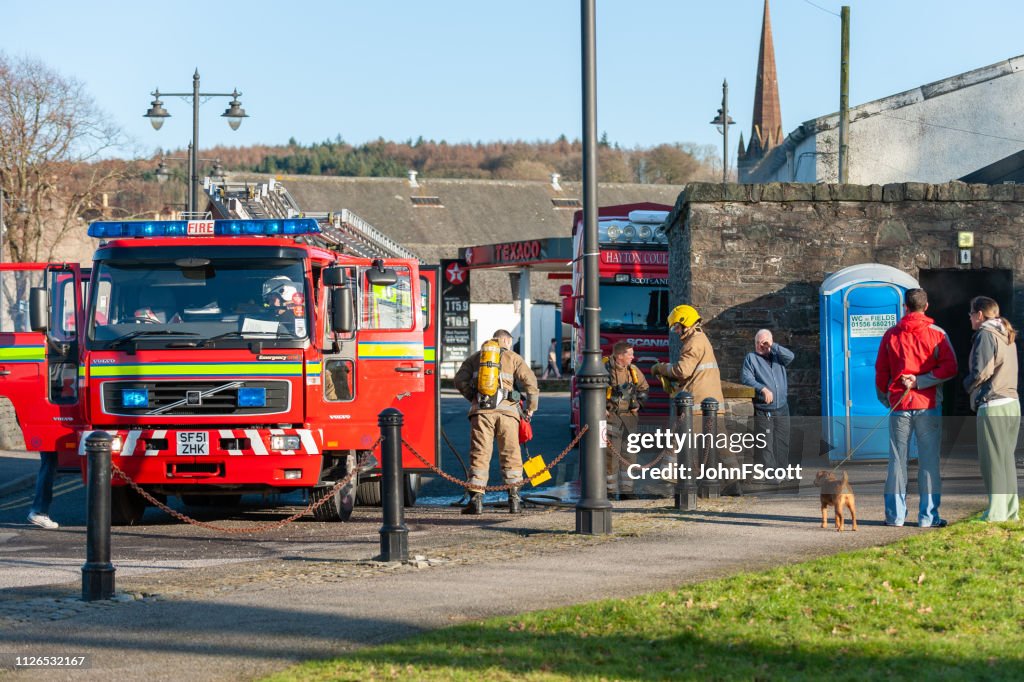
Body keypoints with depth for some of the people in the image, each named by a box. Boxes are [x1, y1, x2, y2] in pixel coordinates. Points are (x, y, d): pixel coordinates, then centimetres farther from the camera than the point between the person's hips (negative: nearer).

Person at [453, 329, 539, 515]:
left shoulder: (475, 357, 18)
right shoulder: (513, 358, 11)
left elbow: (460, 381, 8)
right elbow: (529, 381, 0)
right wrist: (531, 406, 12)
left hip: (481, 411, 1)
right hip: (506, 409, -1)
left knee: (479, 454, 0)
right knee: (511, 454, 7)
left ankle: (476, 499, -7)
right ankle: (514, 499, 4)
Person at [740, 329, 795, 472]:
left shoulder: (777, 356, 16)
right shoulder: (751, 358, 5)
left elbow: (790, 356, -4)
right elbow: (746, 378, -8)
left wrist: (772, 345, -7)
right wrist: (763, 389, -21)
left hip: (782, 408, 4)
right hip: (763, 411, -4)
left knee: (783, 444, 8)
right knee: (766, 444, -5)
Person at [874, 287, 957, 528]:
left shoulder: (890, 335, 4)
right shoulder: (937, 334, -1)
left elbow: (880, 370, 8)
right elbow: (949, 368, -11)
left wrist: (884, 397, 21)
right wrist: (920, 382, -9)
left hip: (898, 405, 2)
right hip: (928, 404, -2)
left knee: (897, 459, 7)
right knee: (929, 460, 1)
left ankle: (895, 514, 7)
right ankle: (928, 515, 0)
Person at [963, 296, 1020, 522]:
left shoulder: (985, 334, -10)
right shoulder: (1008, 336, 17)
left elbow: (981, 370, -17)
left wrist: (968, 385, 2)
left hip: (992, 405, -9)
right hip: (1012, 403, 9)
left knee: (993, 461, -5)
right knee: (1007, 459, 13)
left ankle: (996, 513, -4)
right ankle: (1011, 510, 15)